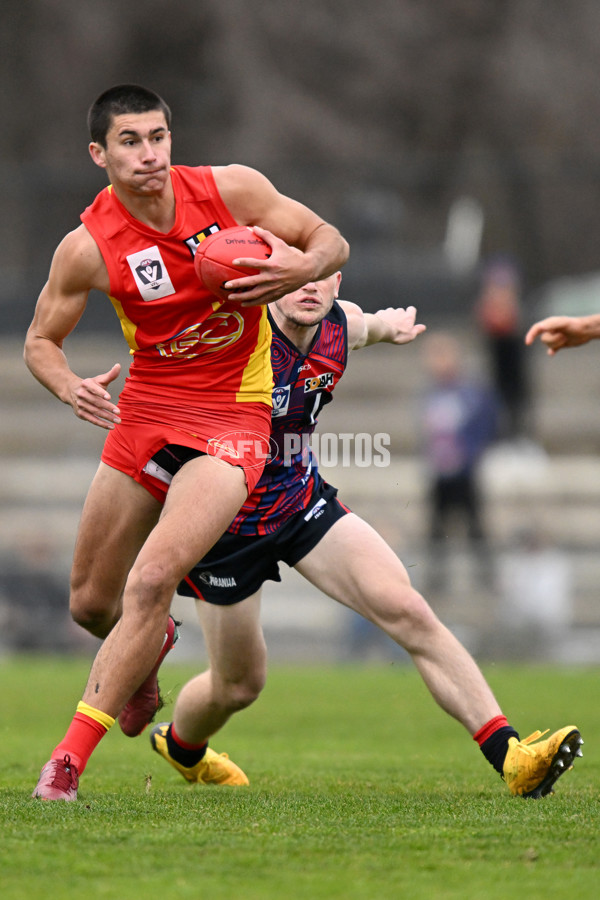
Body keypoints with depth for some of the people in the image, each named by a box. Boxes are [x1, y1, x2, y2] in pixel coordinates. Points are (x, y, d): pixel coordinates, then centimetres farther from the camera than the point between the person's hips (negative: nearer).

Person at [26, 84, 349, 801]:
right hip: (143, 413, 3)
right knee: (90, 604, 12)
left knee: (150, 582, -22)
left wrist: (301, 268, -21)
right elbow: (40, 341, 3)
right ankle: (148, 648, 50)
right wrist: (71, 387, -19)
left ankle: (71, 754, -17)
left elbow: (331, 242, 2)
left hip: (232, 416, -3)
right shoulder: (88, 247, -10)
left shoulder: (232, 189, -10)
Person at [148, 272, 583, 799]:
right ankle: (179, 748, 46)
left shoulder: (343, 324, -7)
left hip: (303, 499, 5)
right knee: (239, 685, 10)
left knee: (408, 613, -15)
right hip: (225, 517, -4)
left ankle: (510, 756, -18)